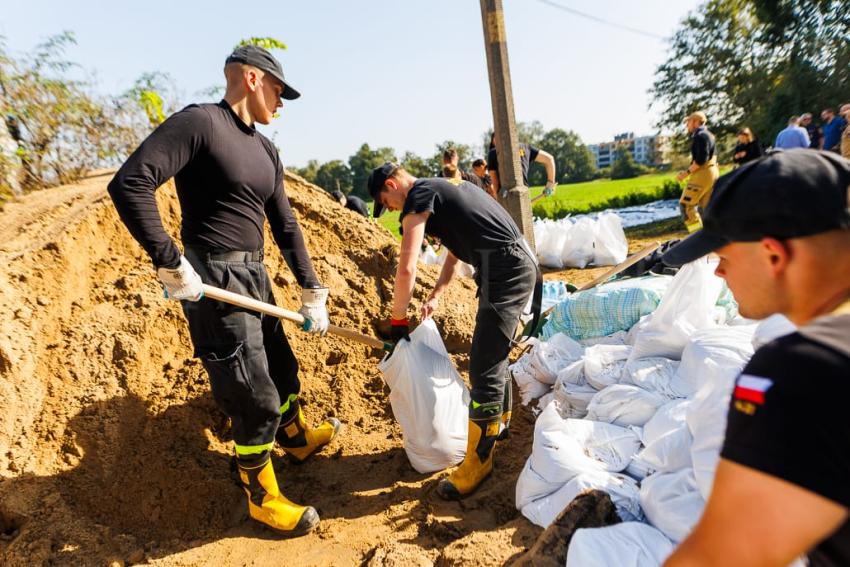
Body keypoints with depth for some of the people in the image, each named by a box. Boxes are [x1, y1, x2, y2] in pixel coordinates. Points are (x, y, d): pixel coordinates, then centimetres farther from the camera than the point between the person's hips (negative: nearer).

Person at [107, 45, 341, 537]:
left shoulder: (267, 151, 11)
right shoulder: (199, 122, -12)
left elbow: (286, 226, 11)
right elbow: (129, 184, -21)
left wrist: (313, 292, 8)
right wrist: (171, 264, -22)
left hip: (254, 275, 8)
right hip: (213, 280, -8)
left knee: (283, 369, 23)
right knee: (257, 399, -2)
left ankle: (297, 439, 49)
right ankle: (261, 497, 21)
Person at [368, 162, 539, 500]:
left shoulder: (418, 196, -9)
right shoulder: (437, 191, 21)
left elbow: (407, 269, -15)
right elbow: (455, 252, 28)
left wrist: (398, 320, -4)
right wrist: (435, 297, 21)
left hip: (506, 272, -11)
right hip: (517, 265, 11)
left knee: (484, 366, -7)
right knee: (493, 353, 22)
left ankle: (479, 460, 4)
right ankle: (500, 422, 41)